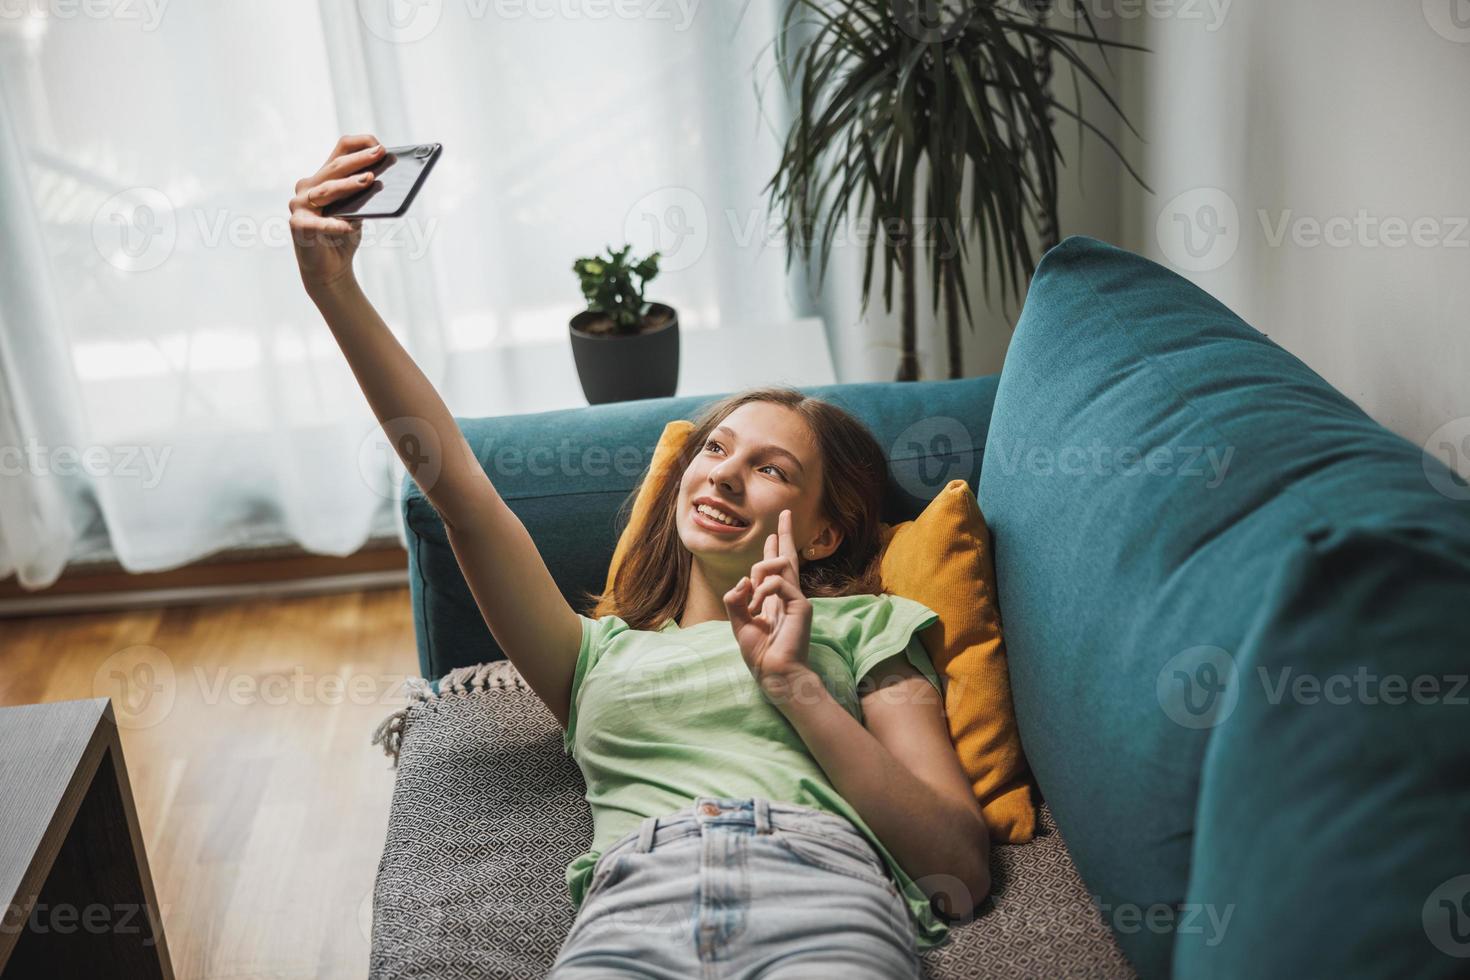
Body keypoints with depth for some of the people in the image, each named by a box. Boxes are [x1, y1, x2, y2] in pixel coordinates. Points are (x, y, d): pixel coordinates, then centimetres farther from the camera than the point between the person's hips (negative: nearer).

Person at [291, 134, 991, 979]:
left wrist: (796, 683, 2)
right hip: (630, 911, 2)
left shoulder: (857, 626, 23)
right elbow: (459, 483, 18)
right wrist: (335, 288, 11)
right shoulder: (602, 652, 28)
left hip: (819, 888, -1)